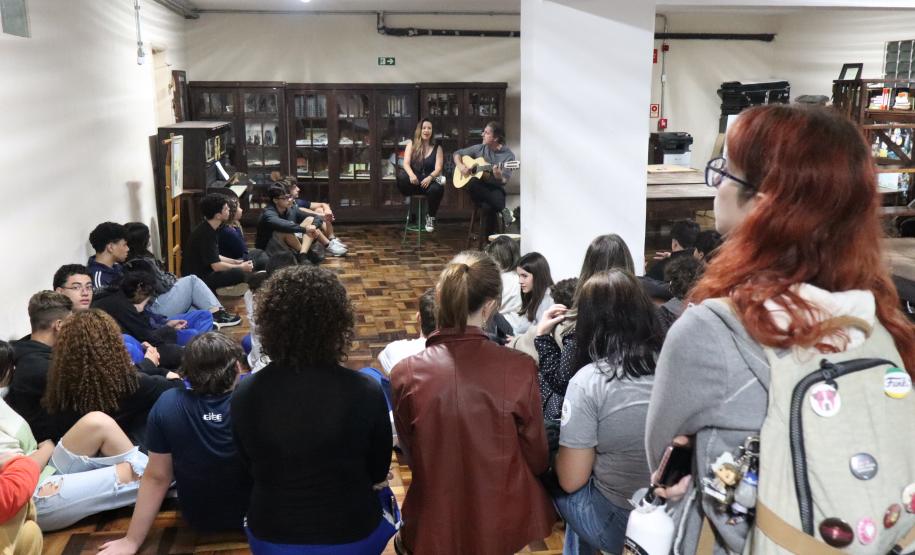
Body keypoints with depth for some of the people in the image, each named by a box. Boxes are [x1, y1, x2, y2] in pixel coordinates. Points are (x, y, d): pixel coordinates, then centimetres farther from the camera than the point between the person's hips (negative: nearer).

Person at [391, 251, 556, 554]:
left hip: (437, 527, 0)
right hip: (507, 522, 0)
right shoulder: (520, 370, -19)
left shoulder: (406, 375, -17)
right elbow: (538, 459, -4)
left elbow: (412, 457, -1)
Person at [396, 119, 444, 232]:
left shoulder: (437, 147, 8)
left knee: (438, 188, -37)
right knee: (401, 176, -37)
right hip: (413, 181, 0)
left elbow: (438, 168, -3)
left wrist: (430, 177, -27)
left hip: (429, 181, 1)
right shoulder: (411, 144, 9)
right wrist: (411, 174, -28)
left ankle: (431, 216, -8)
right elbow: (406, 163, -4)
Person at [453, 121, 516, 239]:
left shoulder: (508, 155, -4)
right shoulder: (480, 149, 7)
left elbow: (504, 181, -12)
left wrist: (499, 176, -35)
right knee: (473, 183, -35)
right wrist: (460, 166, -2)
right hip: (479, 191, 4)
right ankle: (503, 210, -25)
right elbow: (457, 153, 18)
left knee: (488, 206, -39)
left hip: (495, 190, -4)